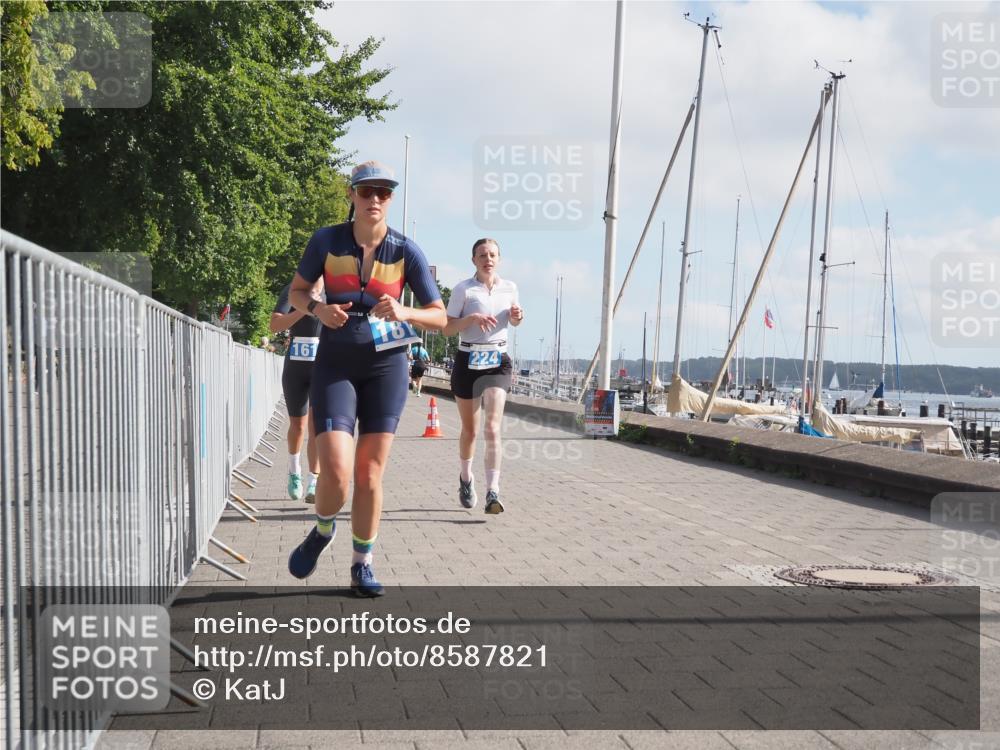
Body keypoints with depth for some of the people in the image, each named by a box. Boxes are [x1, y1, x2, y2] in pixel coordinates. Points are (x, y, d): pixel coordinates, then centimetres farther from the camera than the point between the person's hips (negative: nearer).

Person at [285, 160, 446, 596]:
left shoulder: (406, 251, -5)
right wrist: (318, 310, -13)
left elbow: (439, 317, -3)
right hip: (335, 365, -1)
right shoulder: (327, 241, -5)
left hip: (386, 367, 1)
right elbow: (297, 291, 9)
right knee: (336, 474, -14)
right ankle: (323, 530, 20)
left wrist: (403, 313, -24)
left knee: (369, 475, 3)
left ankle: (362, 566, 20)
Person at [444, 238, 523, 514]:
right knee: (470, 429, 11)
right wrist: (471, 318, -23)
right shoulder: (463, 289, -4)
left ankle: (493, 492, -19)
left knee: (493, 427, -15)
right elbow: (447, 328, -7)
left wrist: (517, 317, 0)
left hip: (497, 361, 1)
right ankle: (466, 478, 37)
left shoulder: (509, 288, 6)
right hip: (467, 361, -1)